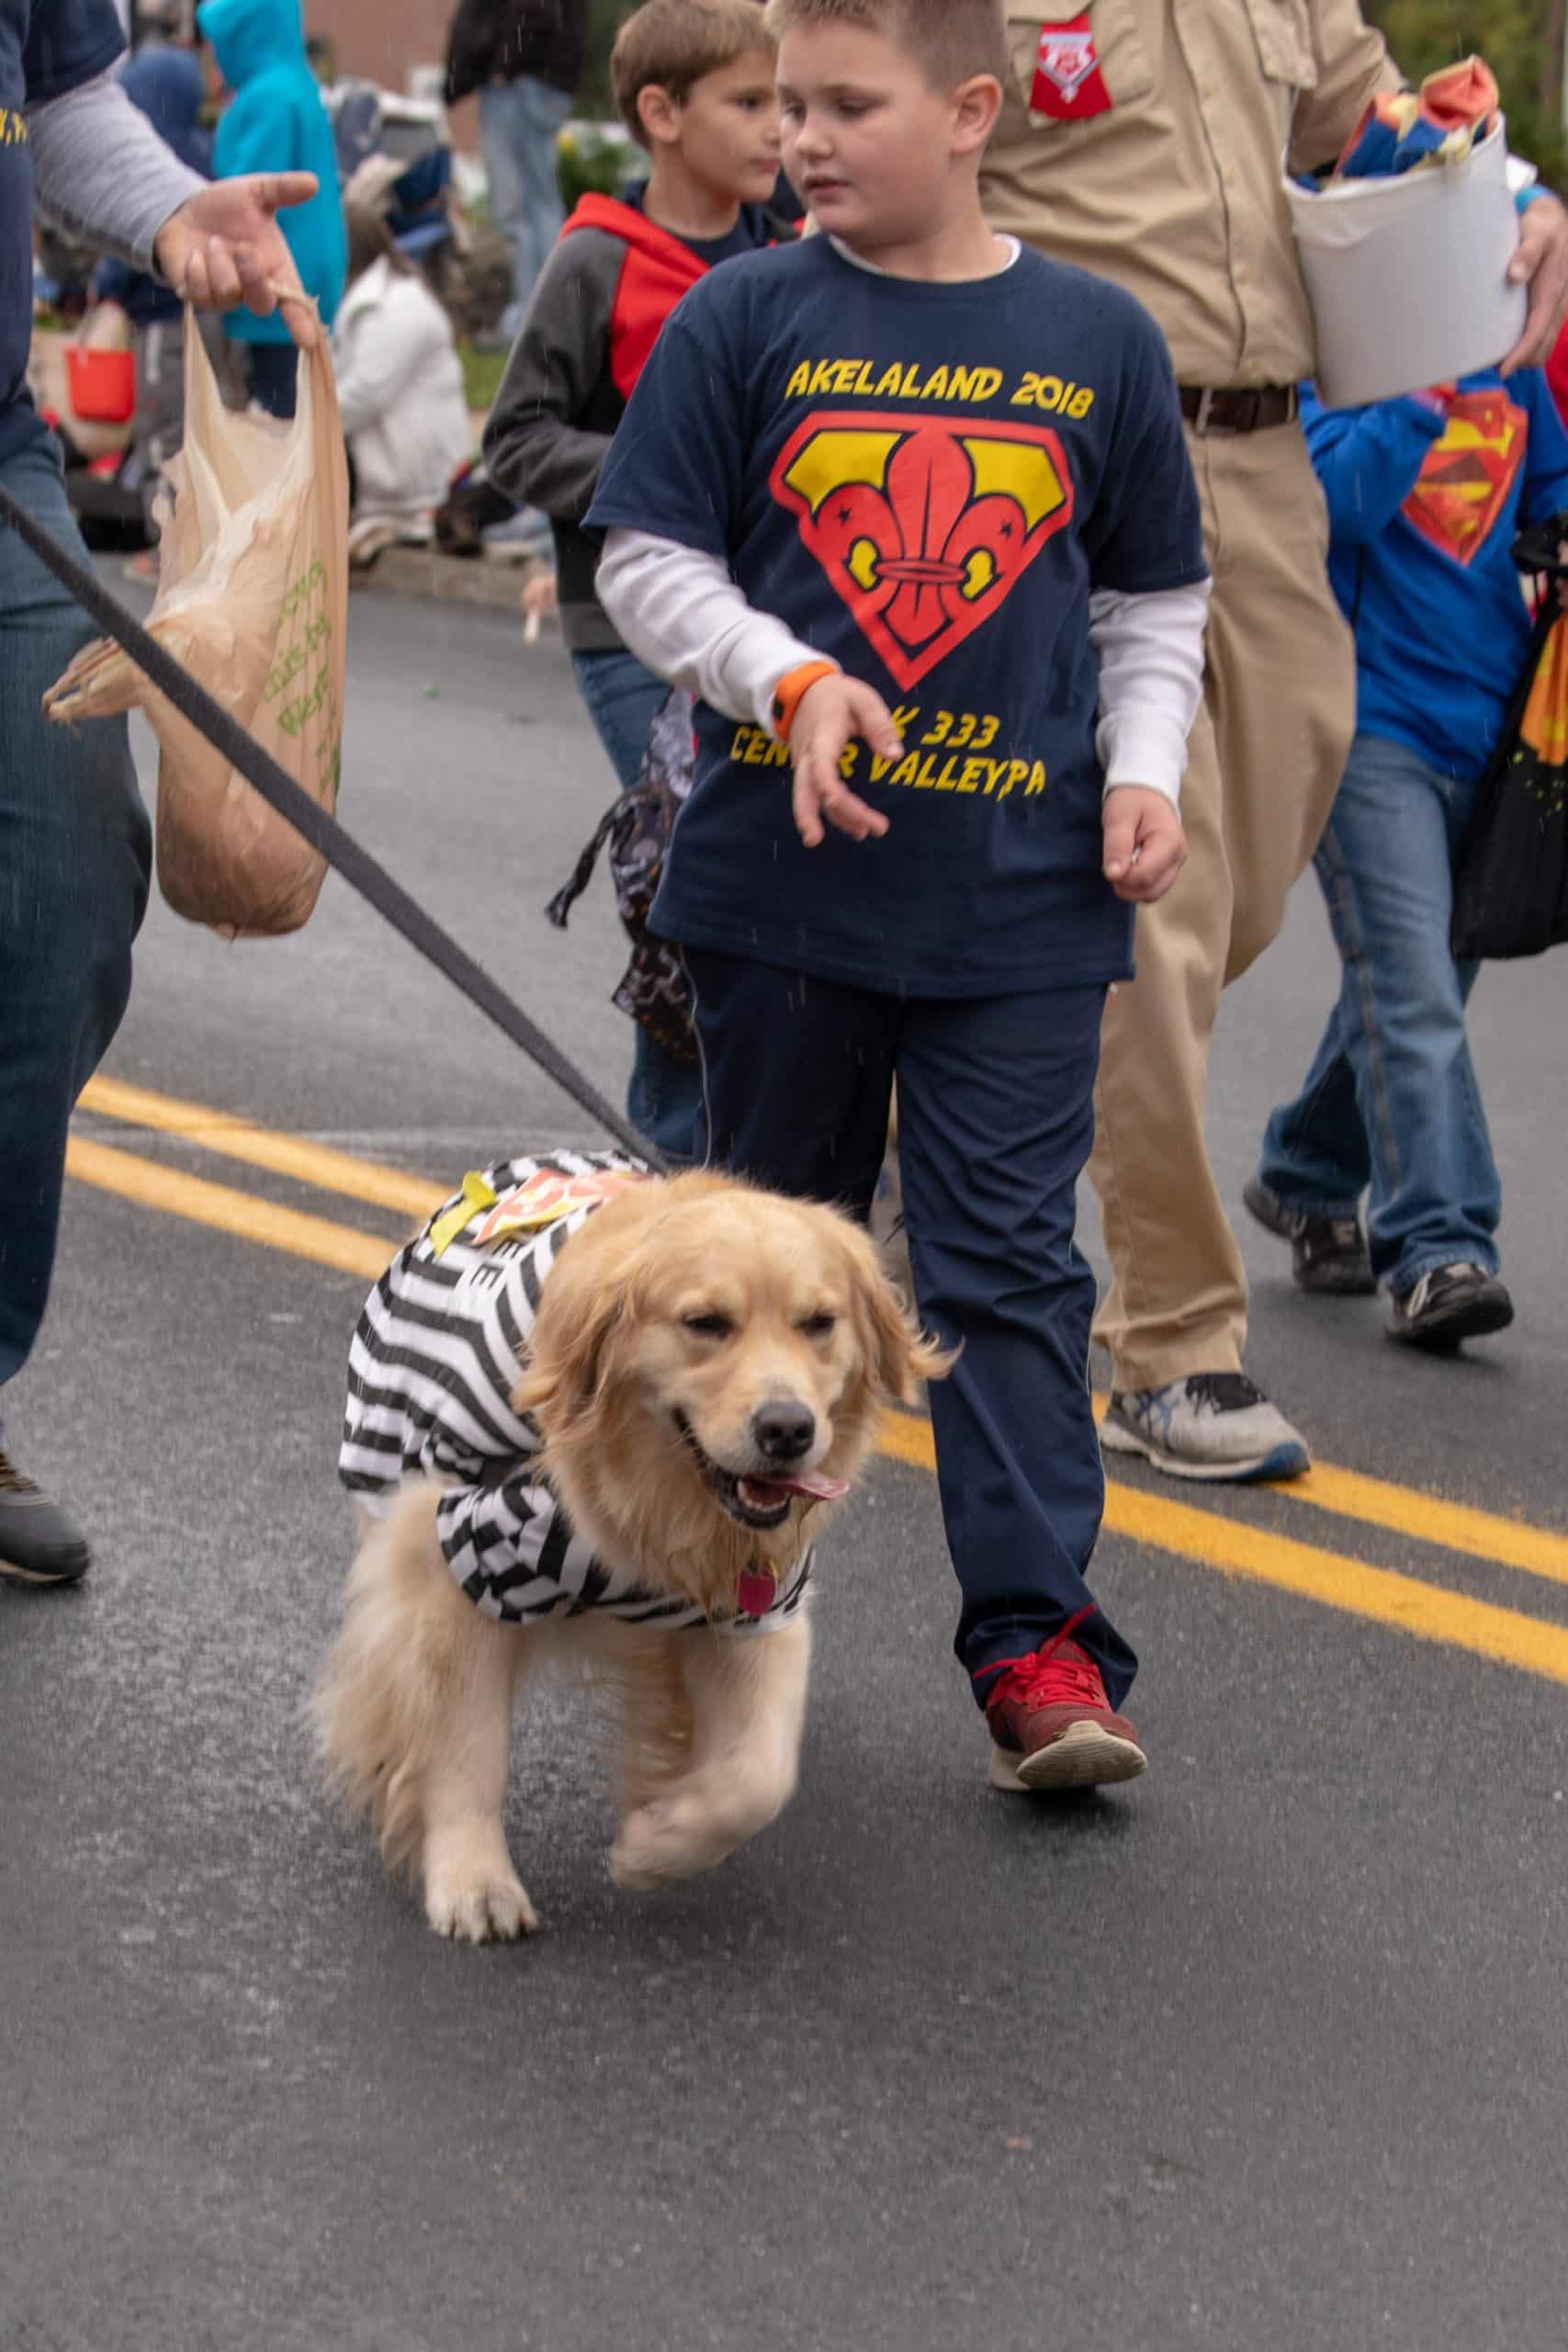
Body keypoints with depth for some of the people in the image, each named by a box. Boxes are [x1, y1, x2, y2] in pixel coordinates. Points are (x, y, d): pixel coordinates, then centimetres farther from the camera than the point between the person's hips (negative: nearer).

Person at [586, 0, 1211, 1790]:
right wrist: (793, 681, -16)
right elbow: (648, 562, -1)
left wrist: (1143, 769, -2)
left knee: (1007, 1258, -3)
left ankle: (1036, 1642, -2)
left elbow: (1153, 598, 13)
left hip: (1021, 898, 0)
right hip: (778, 877, 1)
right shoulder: (742, 321, 0)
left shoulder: (1097, 340, 4)